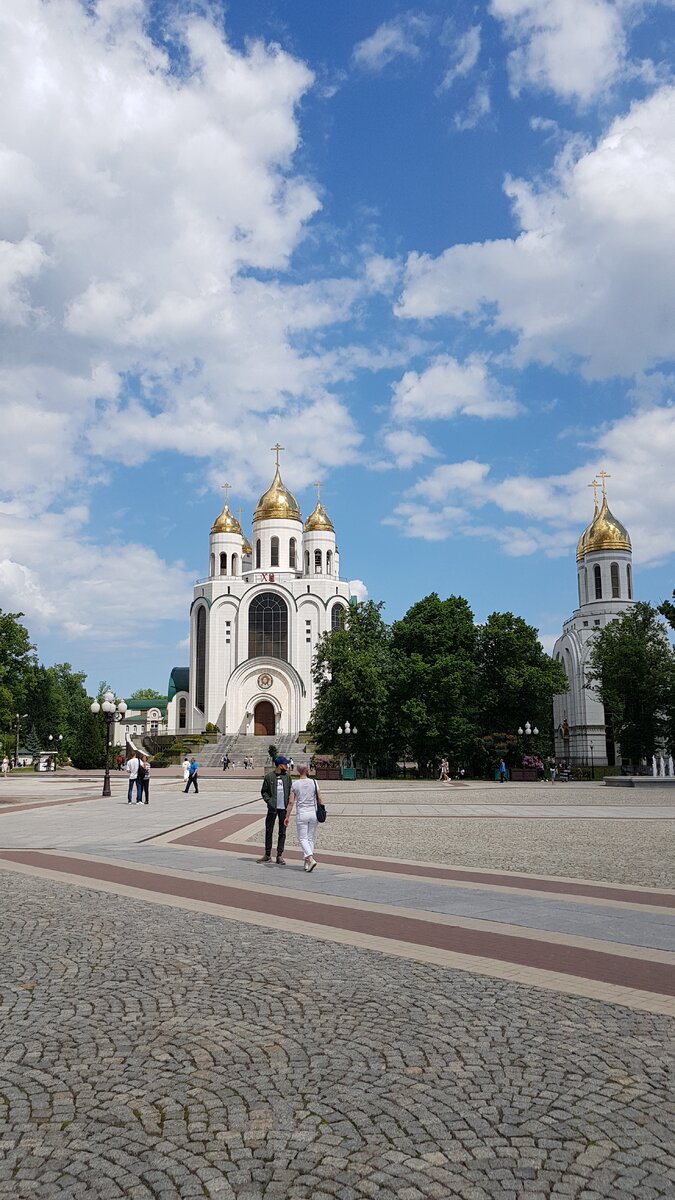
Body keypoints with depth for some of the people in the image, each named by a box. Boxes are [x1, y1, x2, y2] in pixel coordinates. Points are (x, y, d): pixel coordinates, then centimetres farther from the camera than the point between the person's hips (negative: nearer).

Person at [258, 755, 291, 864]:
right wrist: (268, 800, -9)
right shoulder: (269, 776, -1)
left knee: (282, 832, 4)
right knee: (269, 831, 5)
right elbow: (263, 791, 5)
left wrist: (289, 803, -1)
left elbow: (290, 790, 12)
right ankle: (267, 855, 16)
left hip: (284, 808, 2)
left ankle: (279, 856, 10)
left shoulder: (287, 776, 6)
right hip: (273, 808, -2)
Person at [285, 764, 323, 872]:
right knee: (311, 838, 11)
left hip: (301, 814, -2)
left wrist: (287, 817, 1)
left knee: (302, 838, 2)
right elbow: (319, 799, 0)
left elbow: (291, 802, -5)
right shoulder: (314, 782, -1)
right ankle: (307, 862, 11)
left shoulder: (295, 784, -3)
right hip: (313, 812, 2)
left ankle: (311, 859, -18)